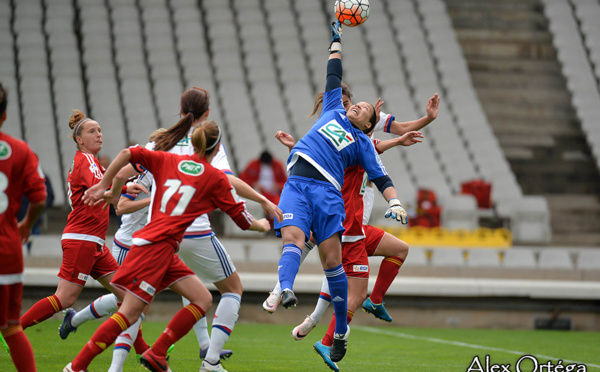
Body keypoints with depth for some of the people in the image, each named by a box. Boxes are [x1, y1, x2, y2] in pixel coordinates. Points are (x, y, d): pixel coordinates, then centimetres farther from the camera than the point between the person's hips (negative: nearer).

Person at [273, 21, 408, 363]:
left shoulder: (362, 142, 20)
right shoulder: (334, 111, 28)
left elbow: (381, 178, 11)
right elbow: (334, 76, 37)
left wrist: (395, 203, -5)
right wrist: (337, 42, 42)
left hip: (327, 191, -2)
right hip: (296, 185, 2)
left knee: (332, 260, -11)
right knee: (293, 237, -25)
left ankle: (341, 331, -2)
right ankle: (286, 290, -52)